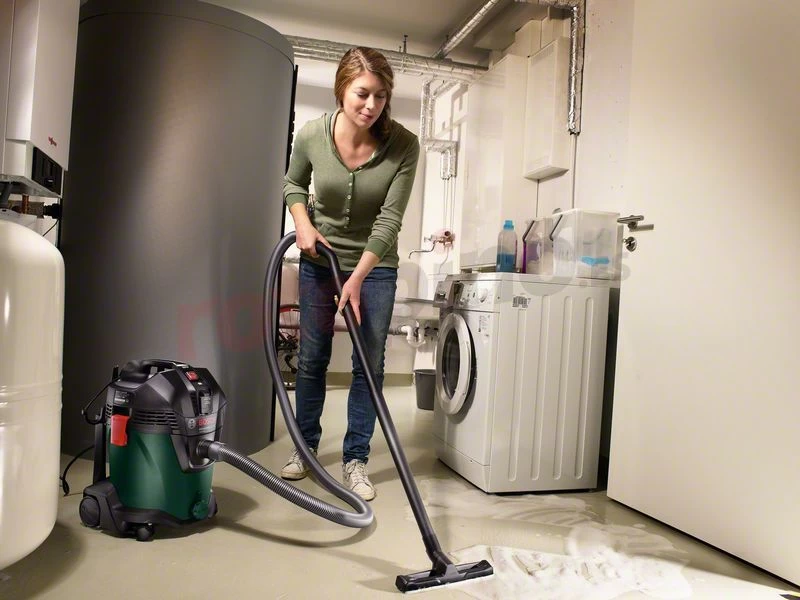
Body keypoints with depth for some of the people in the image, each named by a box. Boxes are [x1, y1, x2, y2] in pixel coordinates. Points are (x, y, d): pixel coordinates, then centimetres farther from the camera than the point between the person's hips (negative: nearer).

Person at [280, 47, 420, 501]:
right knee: (312, 358, 9)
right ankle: (305, 447, 29)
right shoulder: (313, 135, -15)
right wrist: (303, 223, -13)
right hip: (319, 260, 2)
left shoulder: (403, 146, -20)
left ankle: (356, 459, 17)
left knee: (370, 364, 1)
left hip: (375, 265, -1)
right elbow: (294, 183, 6)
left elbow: (389, 220, -18)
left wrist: (357, 278, -21)